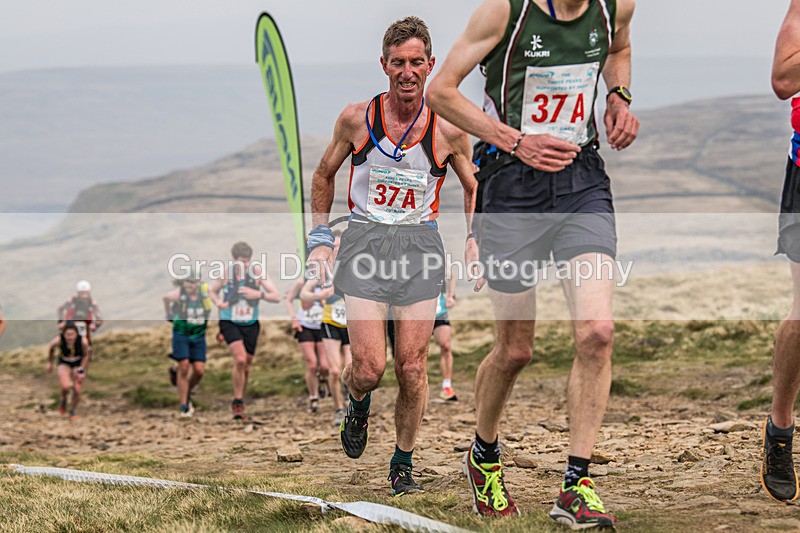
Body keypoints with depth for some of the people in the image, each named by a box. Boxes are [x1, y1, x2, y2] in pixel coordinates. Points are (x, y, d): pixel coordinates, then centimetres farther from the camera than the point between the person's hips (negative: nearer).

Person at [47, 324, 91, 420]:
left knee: (77, 390, -5)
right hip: (64, 364, -1)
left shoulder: (83, 341, -30)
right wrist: (50, 363, 6)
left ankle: (73, 411, 24)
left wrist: (81, 369, -11)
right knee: (65, 387, -23)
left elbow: (86, 354, -9)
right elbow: (50, 348, -6)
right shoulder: (58, 340, -30)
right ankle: (63, 399, 14)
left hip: (78, 364, 1)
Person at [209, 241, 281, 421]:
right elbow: (212, 290, 7)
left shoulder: (257, 272, -11)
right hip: (229, 323, -2)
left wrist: (259, 294, -28)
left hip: (250, 325, 2)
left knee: (246, 367, 11)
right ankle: (237, 402, -7)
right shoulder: (226, 272, -11)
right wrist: (218, 302, -14)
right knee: (240, 360, -23)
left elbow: (277, 297, -11)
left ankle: (239, 404, 32)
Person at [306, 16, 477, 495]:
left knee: (412, 369, -2)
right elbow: (325, 175, 14)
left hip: (420, 244, 0)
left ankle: (404, 463, 18)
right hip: (365, 241, 0)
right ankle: (358, 406, 25)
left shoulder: (448, 129, -3)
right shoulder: (357, 119, -2)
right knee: (369, 368, -11)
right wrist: (321, 238, 7)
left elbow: (473, 186, 14)